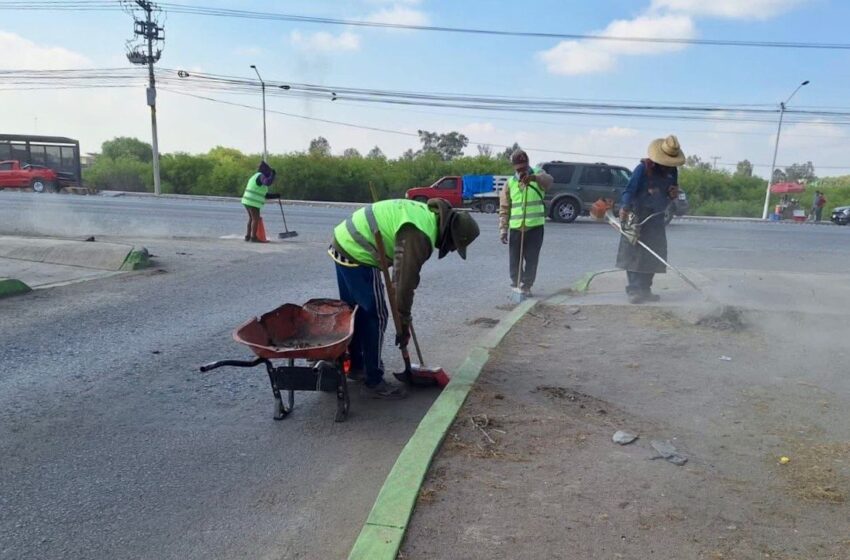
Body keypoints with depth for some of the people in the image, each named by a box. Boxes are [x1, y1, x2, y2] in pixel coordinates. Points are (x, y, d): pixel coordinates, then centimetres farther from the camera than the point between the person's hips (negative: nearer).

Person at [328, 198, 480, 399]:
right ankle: (374, 383, 7)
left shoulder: (428, 214, 8)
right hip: (357, 255, -10)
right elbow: (405, 281, -21)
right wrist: (404, 325, -11)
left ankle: (356, 366, 36)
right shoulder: (419, 236, -23)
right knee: (375, 317, -3)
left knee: (356, 312, 21)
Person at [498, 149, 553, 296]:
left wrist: (534, 177, -45)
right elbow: (504, 208, 8)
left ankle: (526, 286, 16)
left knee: (532, 259, 3)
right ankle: (515, 285, 21)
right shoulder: (510, 183, 8)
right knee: (514, 260, 6)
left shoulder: (537, 175, 2)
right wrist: (503, 229, -1)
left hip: (535, 226, -2)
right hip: (515, 228, 2)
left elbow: (548, 180, -24)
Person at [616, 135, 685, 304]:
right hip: (638, 218, -6)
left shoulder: (672, 171, 6)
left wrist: (674, 193, -4)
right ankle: (634, 290, -7)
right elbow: (630, 190, -18)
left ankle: (645, 289, 12)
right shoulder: (644, 168, -13)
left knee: (653, 255, 5)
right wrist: (624, 208, -34)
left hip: (657, 219, 7)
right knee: (635, 254, -9)